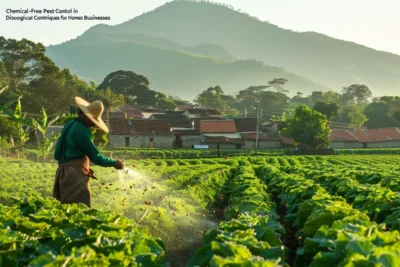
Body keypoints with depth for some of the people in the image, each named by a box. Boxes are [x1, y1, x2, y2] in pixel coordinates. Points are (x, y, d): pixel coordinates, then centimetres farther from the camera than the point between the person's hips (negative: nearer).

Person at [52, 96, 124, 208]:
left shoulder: (69, 125, 13)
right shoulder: (82, 131, -14)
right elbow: (95, 156, -12)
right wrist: (114, 163, 0)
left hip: (64, 172, 10)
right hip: (76, 174, -10)